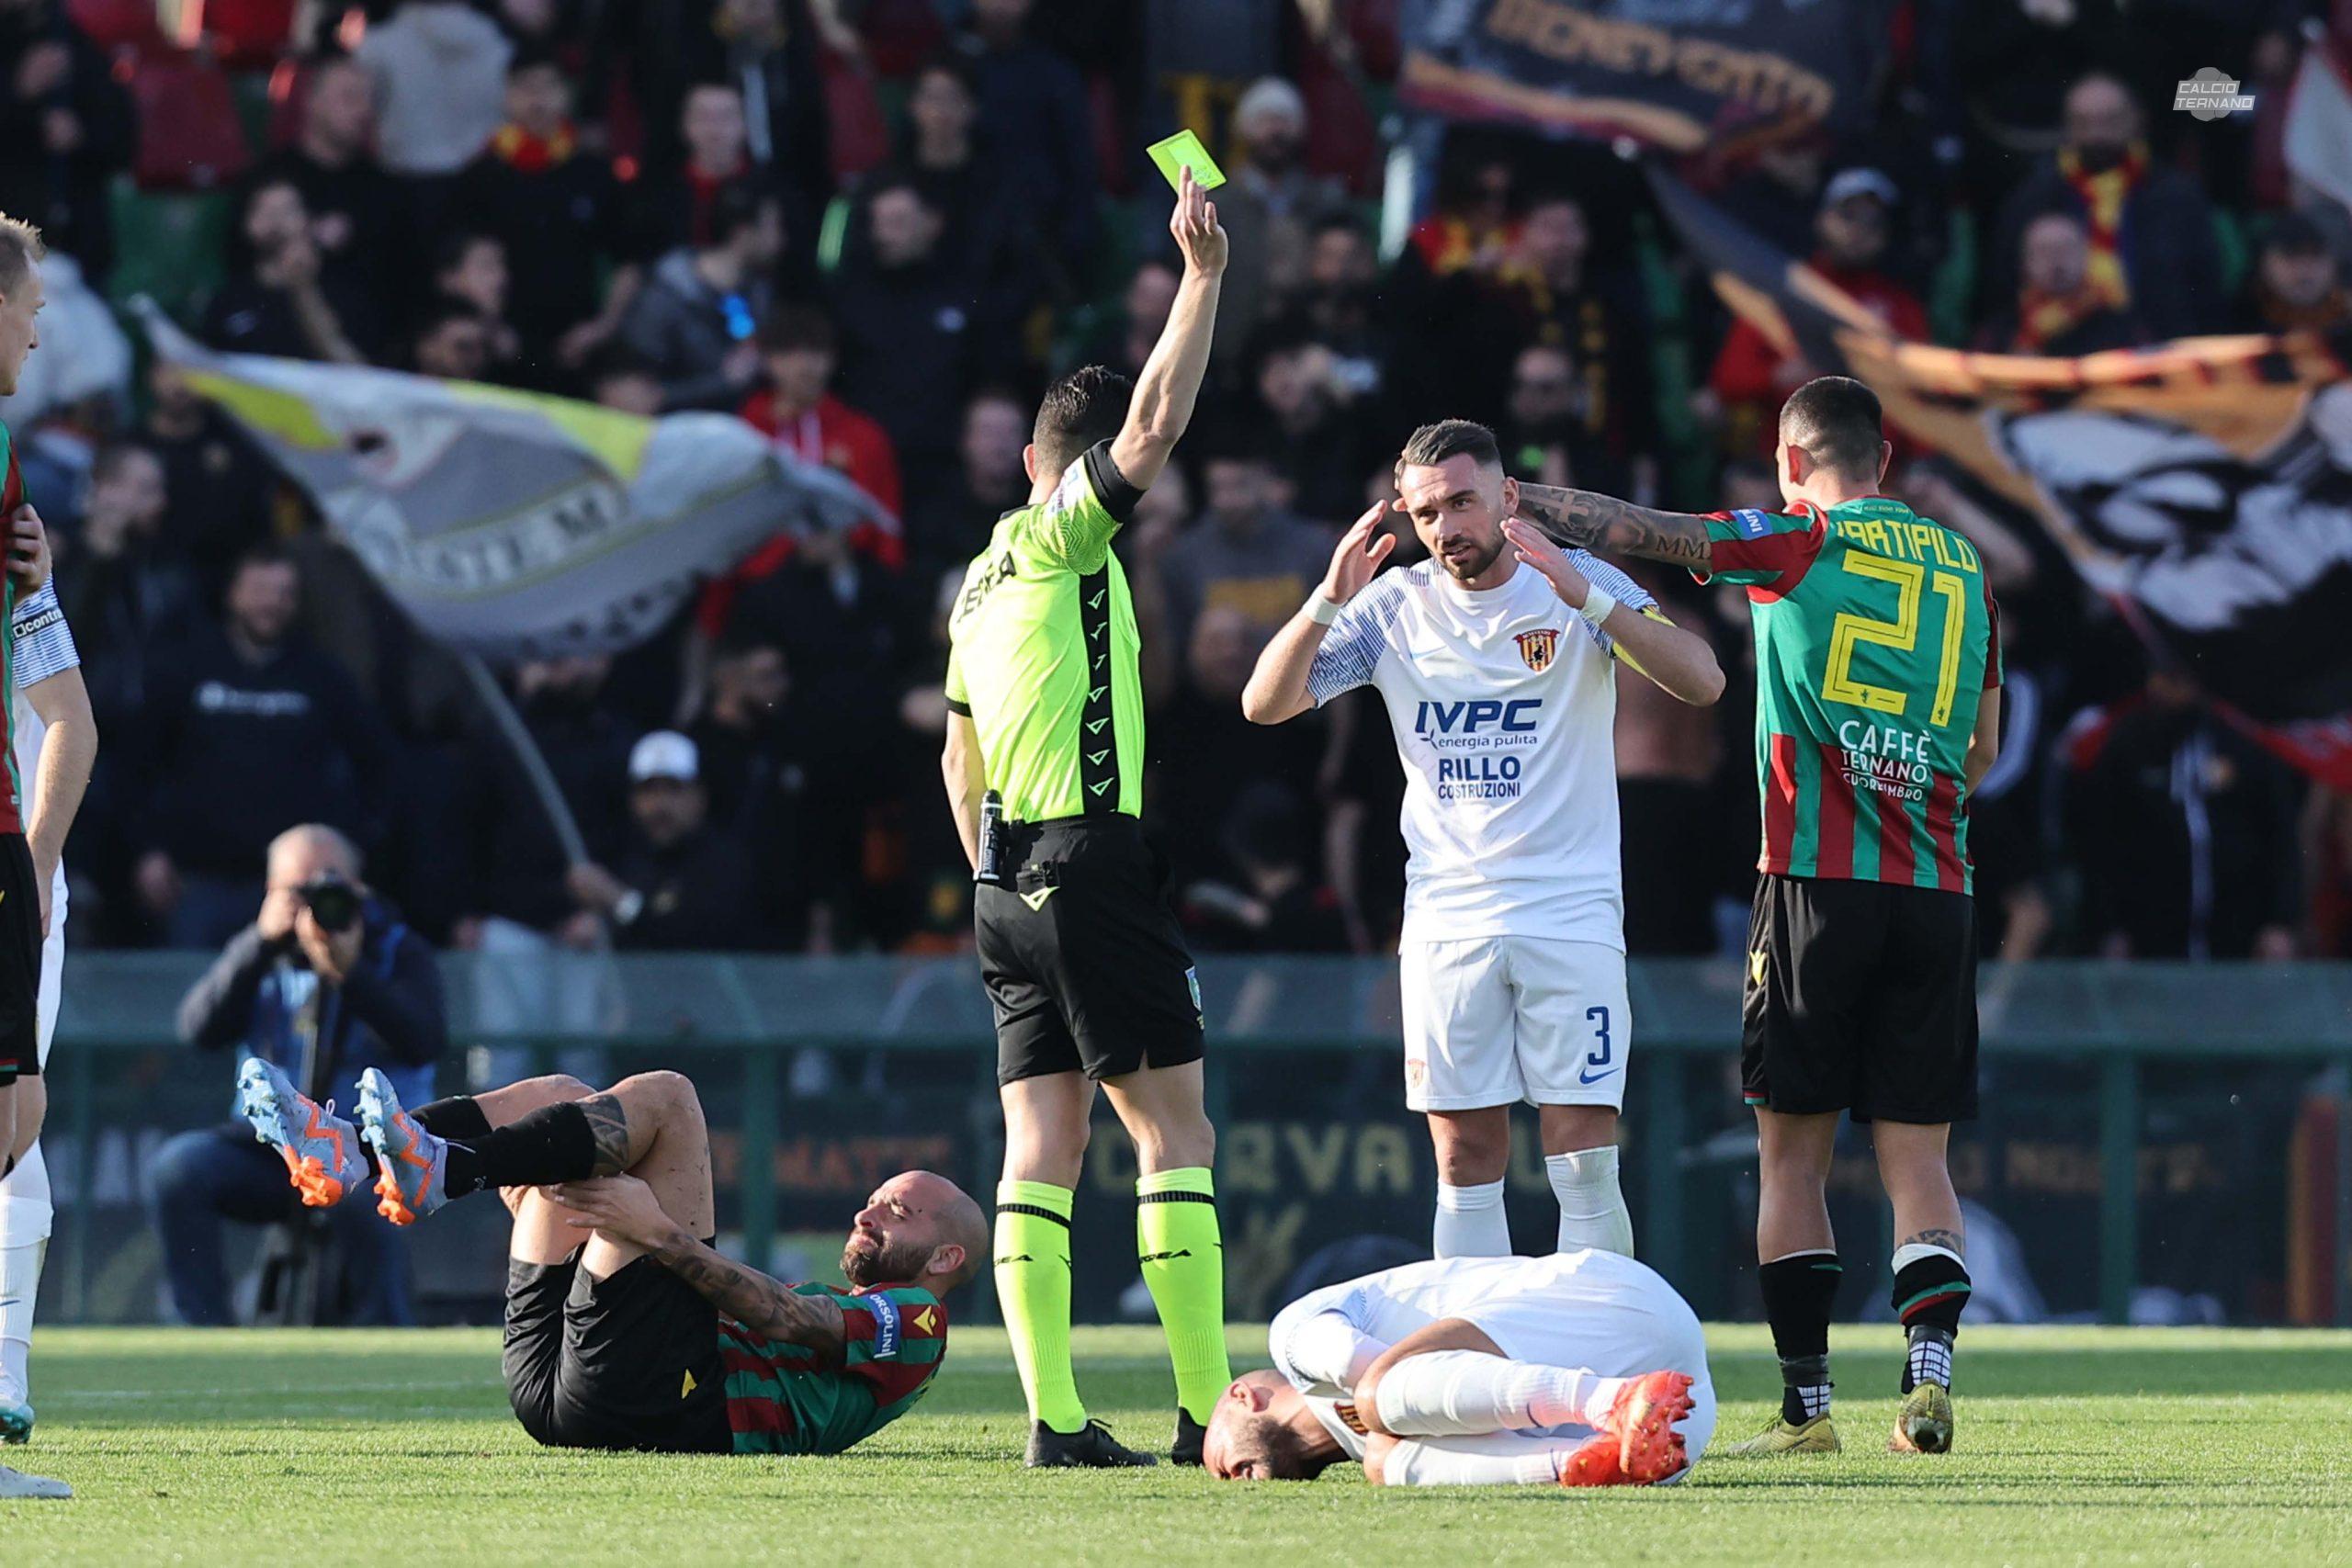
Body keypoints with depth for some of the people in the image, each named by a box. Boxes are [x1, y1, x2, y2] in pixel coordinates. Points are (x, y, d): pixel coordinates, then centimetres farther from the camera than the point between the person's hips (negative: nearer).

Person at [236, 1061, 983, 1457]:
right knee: (559, 1094, 10)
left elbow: (787, 1320, -7)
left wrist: (660, 1232, -16)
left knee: (662, 1098, -12)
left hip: (661, 1399, -8)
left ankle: (442, 1173, -30)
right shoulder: (827, 1302, 39)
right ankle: (356, 1154, -13)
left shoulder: (914, 1321, 12)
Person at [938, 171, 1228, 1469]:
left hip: (1009, 883, 8)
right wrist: (1202, 276, -16)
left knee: (1043, 1144, 3)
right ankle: (1207, 1411, -11)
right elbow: (1153, 433, -19)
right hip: (1092, 864, -8)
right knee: (1174, 1130, -6)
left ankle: (1054, 1415, -2)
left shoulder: (982, 579, 19)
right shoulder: (1059, 540, -4)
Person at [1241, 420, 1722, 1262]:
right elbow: (1264, 704, 0)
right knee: (1466, 1167, 3)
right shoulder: (1396, 605, 5)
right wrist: (1328, 600, -16)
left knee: (1585, 1165, -7)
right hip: (1446, 922, 3)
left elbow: (1702, 681, -15)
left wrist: (1583, 597, -26)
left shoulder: (1580, 584, -2)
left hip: (1572, 915, -2)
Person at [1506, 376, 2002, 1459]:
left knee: (1792, 1153, 3)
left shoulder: (1799, 544, 0)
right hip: (1937, 892, 4)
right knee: (1917, 1154, 4)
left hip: (1817, 881, -3)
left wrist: (1516, 499, 12)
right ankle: (1929, 1370, -15)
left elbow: (1632, 531, 0)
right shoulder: (1961, 565, 14)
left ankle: (1806, 1402, 0)